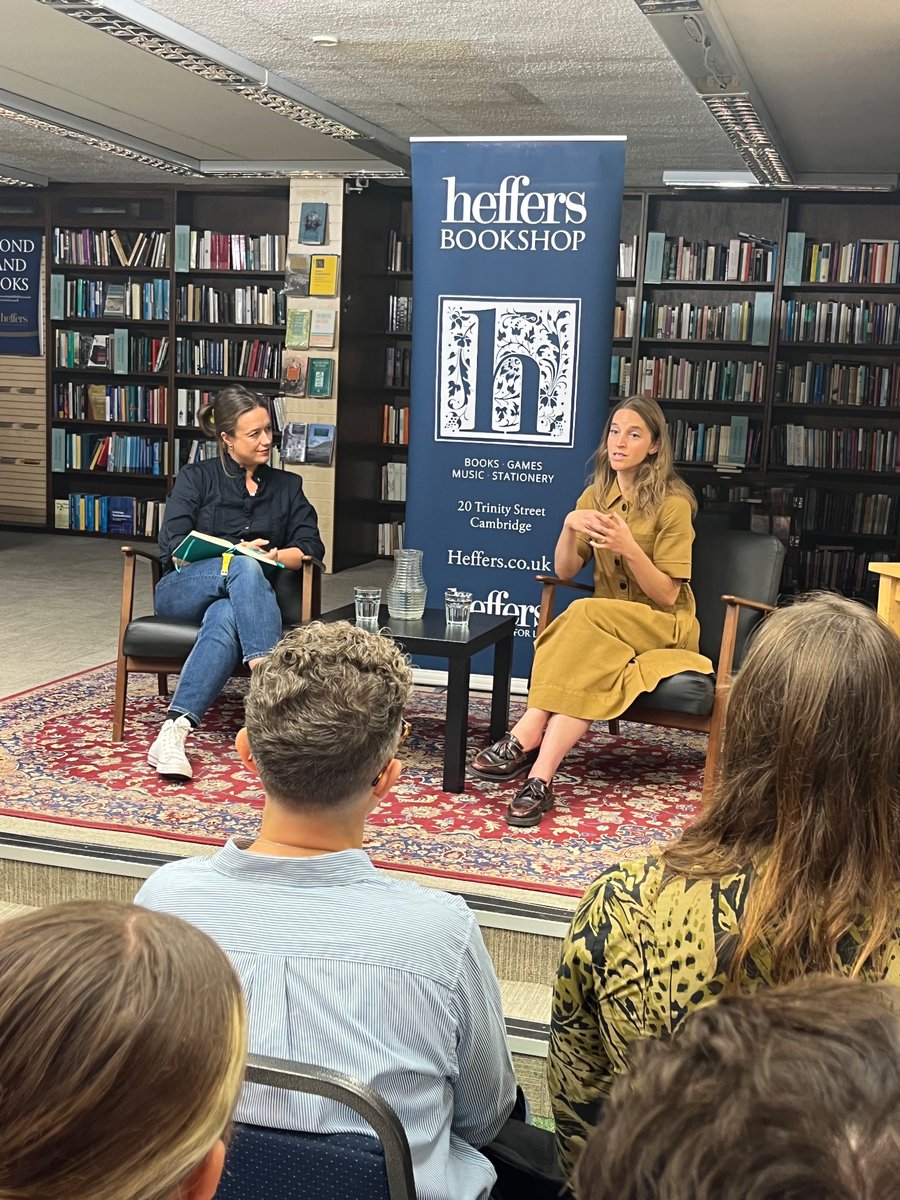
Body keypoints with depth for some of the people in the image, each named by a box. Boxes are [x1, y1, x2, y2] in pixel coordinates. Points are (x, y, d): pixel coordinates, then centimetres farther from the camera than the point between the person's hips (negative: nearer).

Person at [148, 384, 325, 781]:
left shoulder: (287, 486, 19)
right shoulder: (196, 478, 12)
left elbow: (312, 546, 8)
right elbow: (173, 549, -1)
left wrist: (275, 556, -12)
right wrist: (234, 556, -14)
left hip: (236, 601, 1)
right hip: (183, 591, -1)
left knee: (225, 618, -39)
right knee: (243, 568, -37)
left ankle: (174, 730, -51)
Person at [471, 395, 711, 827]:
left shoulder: (672, 503, -9)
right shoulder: (596, 495, 8)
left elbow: (666, 595, -12)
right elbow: (564, 571, 4)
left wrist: (629, 548, -27)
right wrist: (569, 527, -15)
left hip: (664, 627, -4)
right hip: (608, 628, 4)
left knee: (583, 614, -34)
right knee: (588, 669, -33)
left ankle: (525, 739, -37)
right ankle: (541, 775, -41)